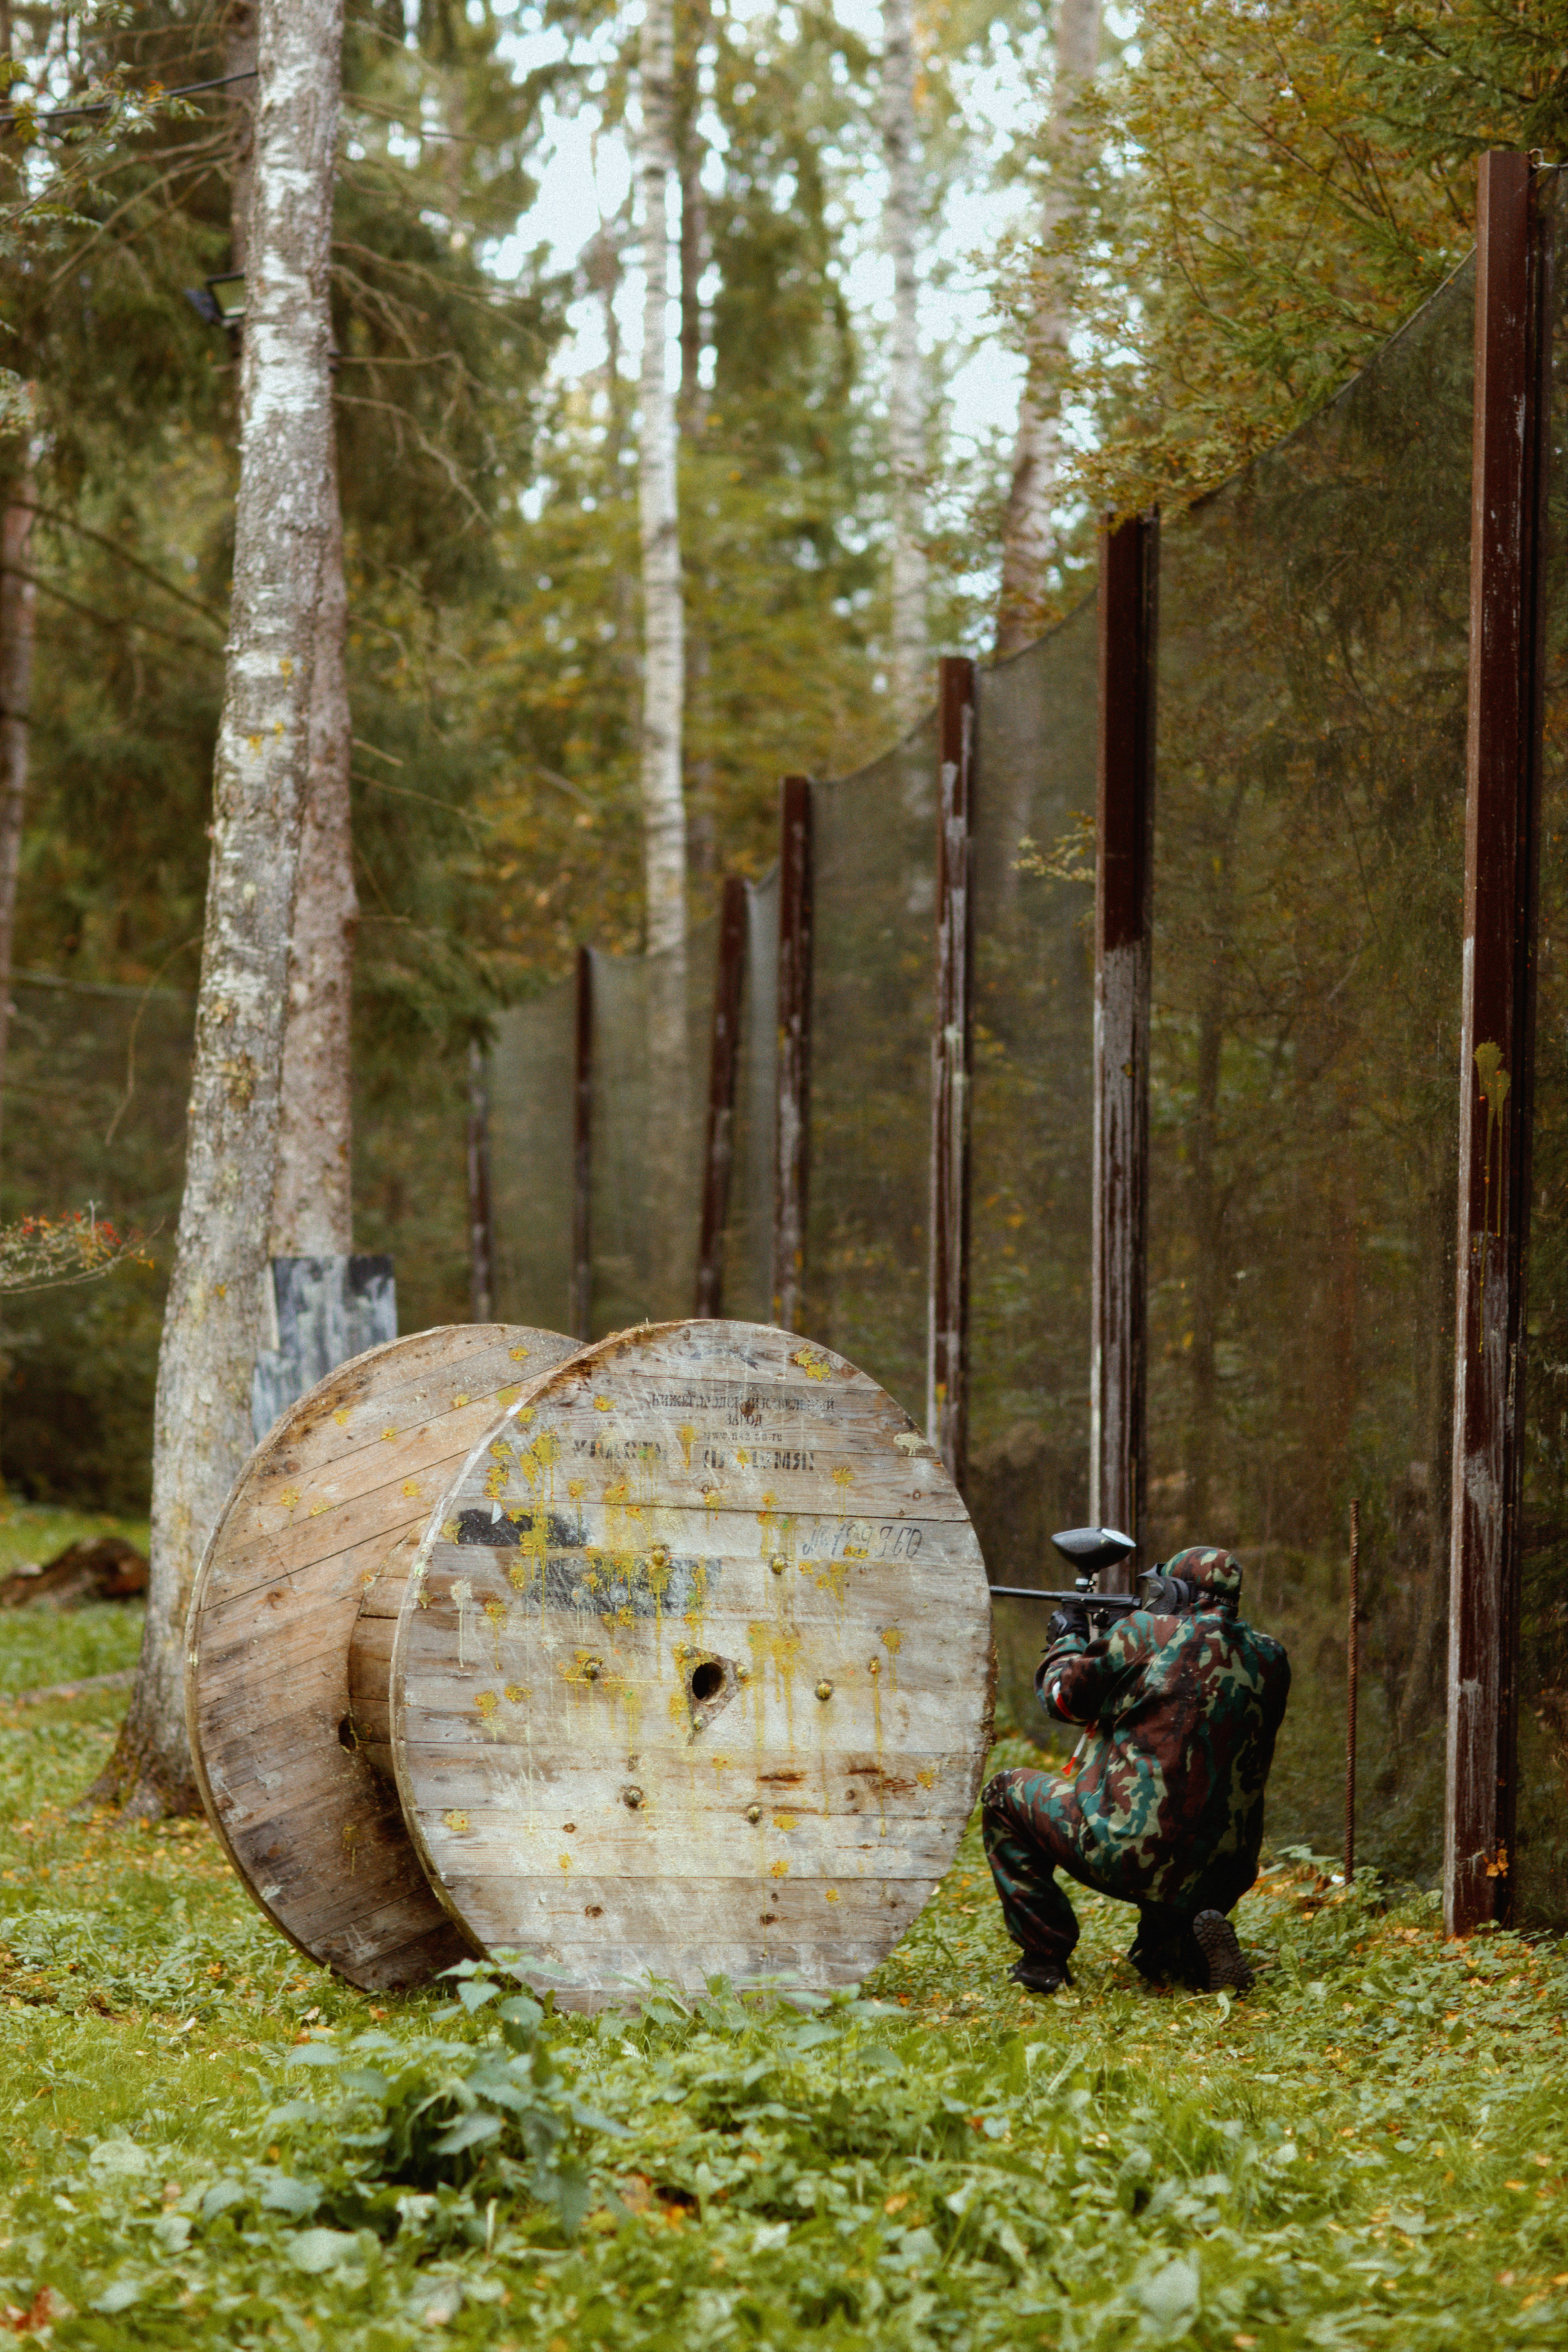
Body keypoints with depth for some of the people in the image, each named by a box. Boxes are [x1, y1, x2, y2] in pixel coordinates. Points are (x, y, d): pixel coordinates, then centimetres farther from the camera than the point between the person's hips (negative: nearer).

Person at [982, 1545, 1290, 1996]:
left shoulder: (1143, 1636, -6)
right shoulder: (1270, 1660, 6)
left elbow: (1063, 1697, 8)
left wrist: (1068, 1639, 29)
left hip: (1124, 1854, -5)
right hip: (1218, 1881, 5)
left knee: (1007, 1796, 19)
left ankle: (1044, 1958, 14)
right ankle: (1194, 1952, 3)